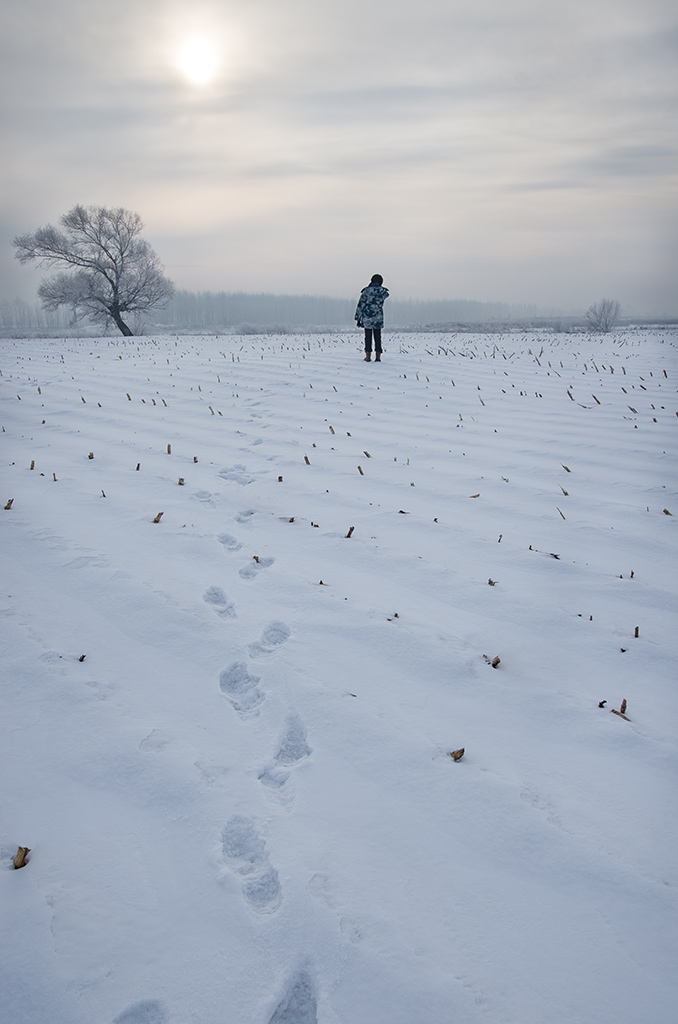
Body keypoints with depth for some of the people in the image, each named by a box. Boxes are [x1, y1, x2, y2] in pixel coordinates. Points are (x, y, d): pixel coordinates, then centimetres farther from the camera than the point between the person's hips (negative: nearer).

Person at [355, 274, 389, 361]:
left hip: (367, 317, -1)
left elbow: (360, 305, -5)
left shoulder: (366, 291, -7)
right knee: (377, 337, 9)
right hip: (378, 318, 1)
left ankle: (368, 356, 5)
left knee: (368, 337, 6)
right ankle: (378, 356, 7)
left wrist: (358, 318, 1)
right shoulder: (384, 292, -1)